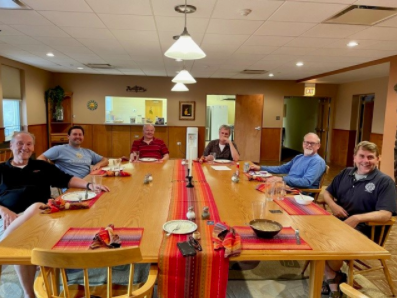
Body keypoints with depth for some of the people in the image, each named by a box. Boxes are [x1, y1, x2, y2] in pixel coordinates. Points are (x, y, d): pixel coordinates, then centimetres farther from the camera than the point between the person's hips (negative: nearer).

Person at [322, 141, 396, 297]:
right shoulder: (346, 173, 14)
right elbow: (327, 192, 22)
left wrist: (357, 218, -28)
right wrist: (333, 204, -1)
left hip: (363, 229, -5)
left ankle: (332, 275, 3)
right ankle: (332, 275, -3)